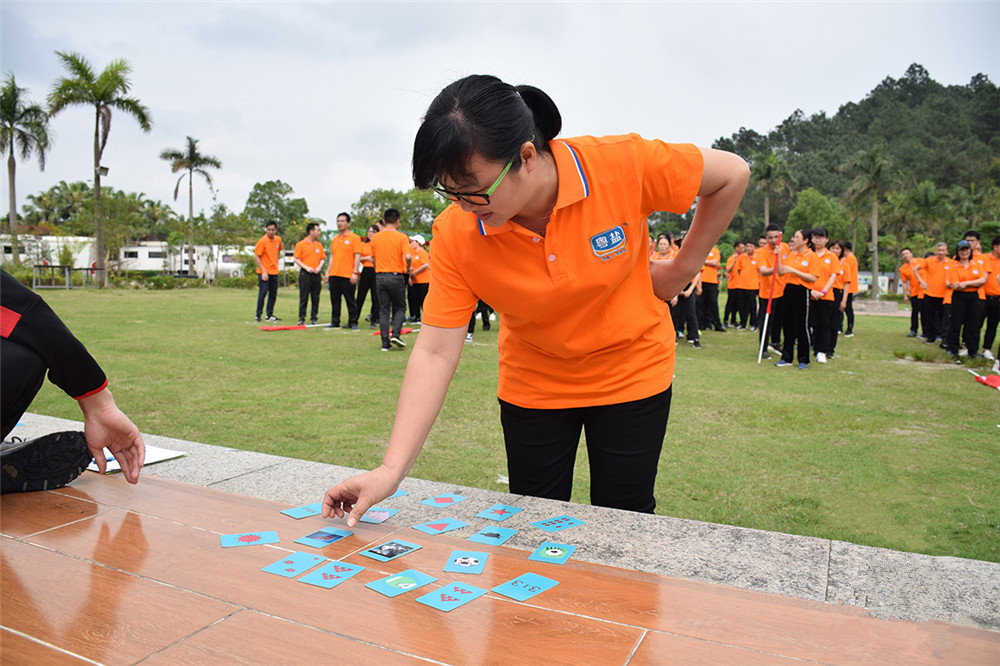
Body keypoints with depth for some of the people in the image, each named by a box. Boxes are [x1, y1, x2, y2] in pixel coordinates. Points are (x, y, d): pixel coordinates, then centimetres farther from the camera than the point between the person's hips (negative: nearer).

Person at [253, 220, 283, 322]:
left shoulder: (278, 239, 5)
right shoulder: (262, 241, -12)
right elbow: (256, 257, -12)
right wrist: (263, 271, -17)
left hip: (274, 272, 6)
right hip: (264, 272, -6)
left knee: (273, 294, 8)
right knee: (263, 292, -9)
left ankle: (270, 315, 18)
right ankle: (258, 315, 1)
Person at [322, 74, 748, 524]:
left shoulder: (623, 165, -26)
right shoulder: (455, 234, -22)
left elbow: (732, 175, -10)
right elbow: (435, 352, -21)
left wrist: (681, 269, -8)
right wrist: (391, 469, -27)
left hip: (630, 374, -1)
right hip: (533, 387, 2)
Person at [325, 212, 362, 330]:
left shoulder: (354, 238, -3)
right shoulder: (335, 239, 16)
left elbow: (357, 256, -8)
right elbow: (332, 257, 20)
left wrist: (355, 273, -14)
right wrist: (328, 272, 14)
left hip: (347, 275, -6)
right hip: (334, 275, 6)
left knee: (350, 300, -1)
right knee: (335, 300, 8)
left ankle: (353, 322, 8)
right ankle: (335, 322, 15)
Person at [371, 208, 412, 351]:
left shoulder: (375, 238, 6)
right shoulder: (401, 237, -6)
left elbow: (373, 259, 11)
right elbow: (408, 257, -17)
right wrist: (408, 268, 1)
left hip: (380, 276, 3)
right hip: (396, 276, -3)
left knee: (384, 310, 7)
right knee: (400, 308, 13)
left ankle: (385, 343, 4)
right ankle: (395, 334, -6)